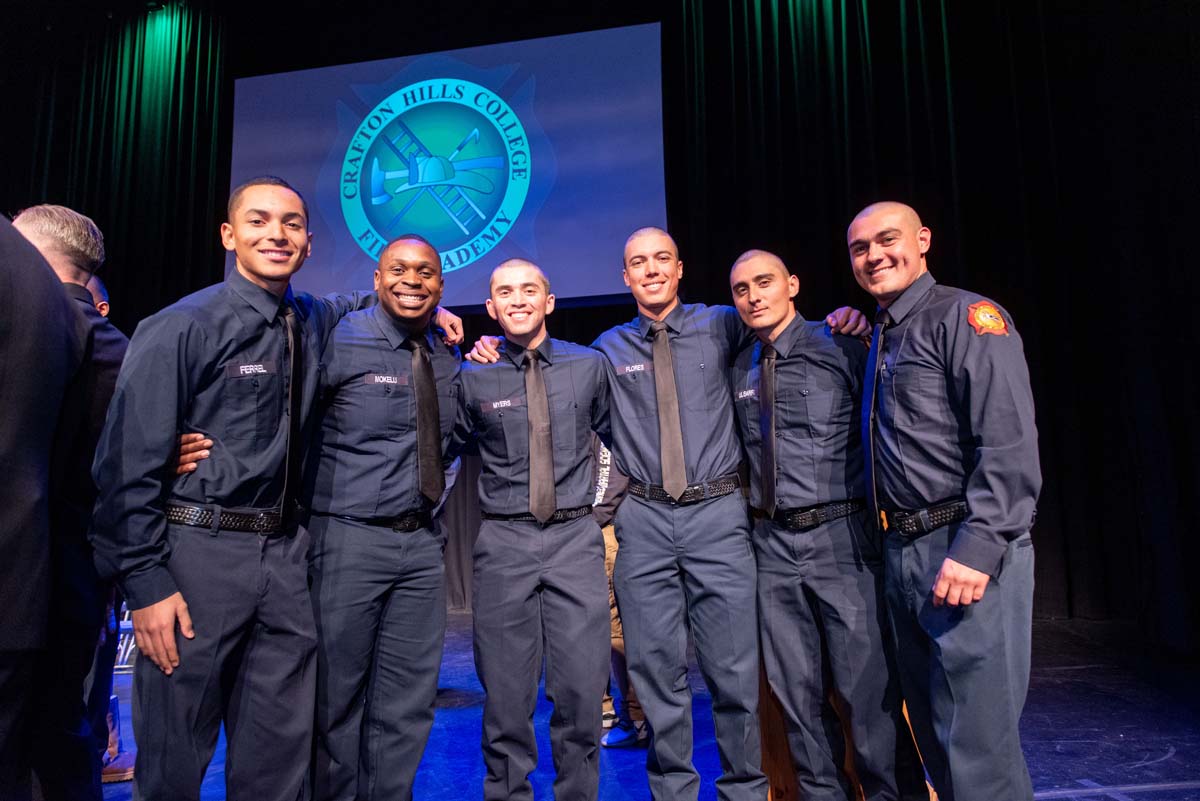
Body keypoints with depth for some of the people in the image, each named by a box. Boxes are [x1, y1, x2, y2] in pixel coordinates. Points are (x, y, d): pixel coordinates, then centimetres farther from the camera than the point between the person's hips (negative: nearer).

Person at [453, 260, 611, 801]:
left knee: (581, 688, 3)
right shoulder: (472, 376, 1)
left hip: (575, 538, 1)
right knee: (505, 692, 7)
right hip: (503, 541, 0)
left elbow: (619, 438, 19)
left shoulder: (590, 365, 5)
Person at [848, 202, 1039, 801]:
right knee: (932, 727, 17)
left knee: (976, 740, -2)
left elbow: (1009, 445, -17)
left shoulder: (965, 315, -6)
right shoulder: (875, 339, 18)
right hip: (902, 552, 8)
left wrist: (977, 548, -23)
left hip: (965, 550, -8)